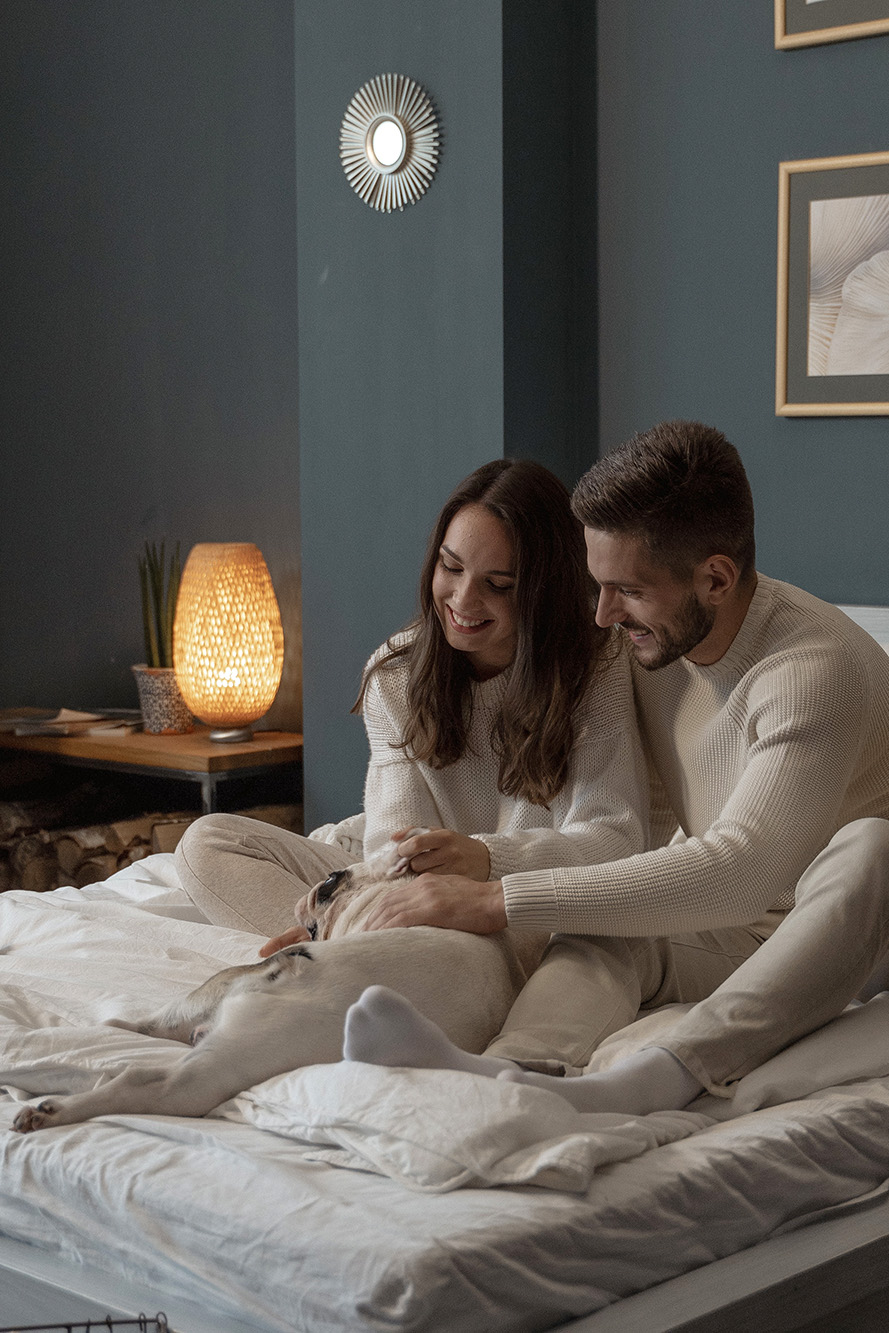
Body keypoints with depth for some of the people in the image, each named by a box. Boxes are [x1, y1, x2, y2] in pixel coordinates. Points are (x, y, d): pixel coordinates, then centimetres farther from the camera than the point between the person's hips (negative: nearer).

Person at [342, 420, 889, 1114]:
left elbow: (736, 872, -35)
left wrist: (500, 901, -37)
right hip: (723, 937, 6)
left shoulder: (816, 666, -25)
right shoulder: (652, 641, 1)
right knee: (603, 929, -26)